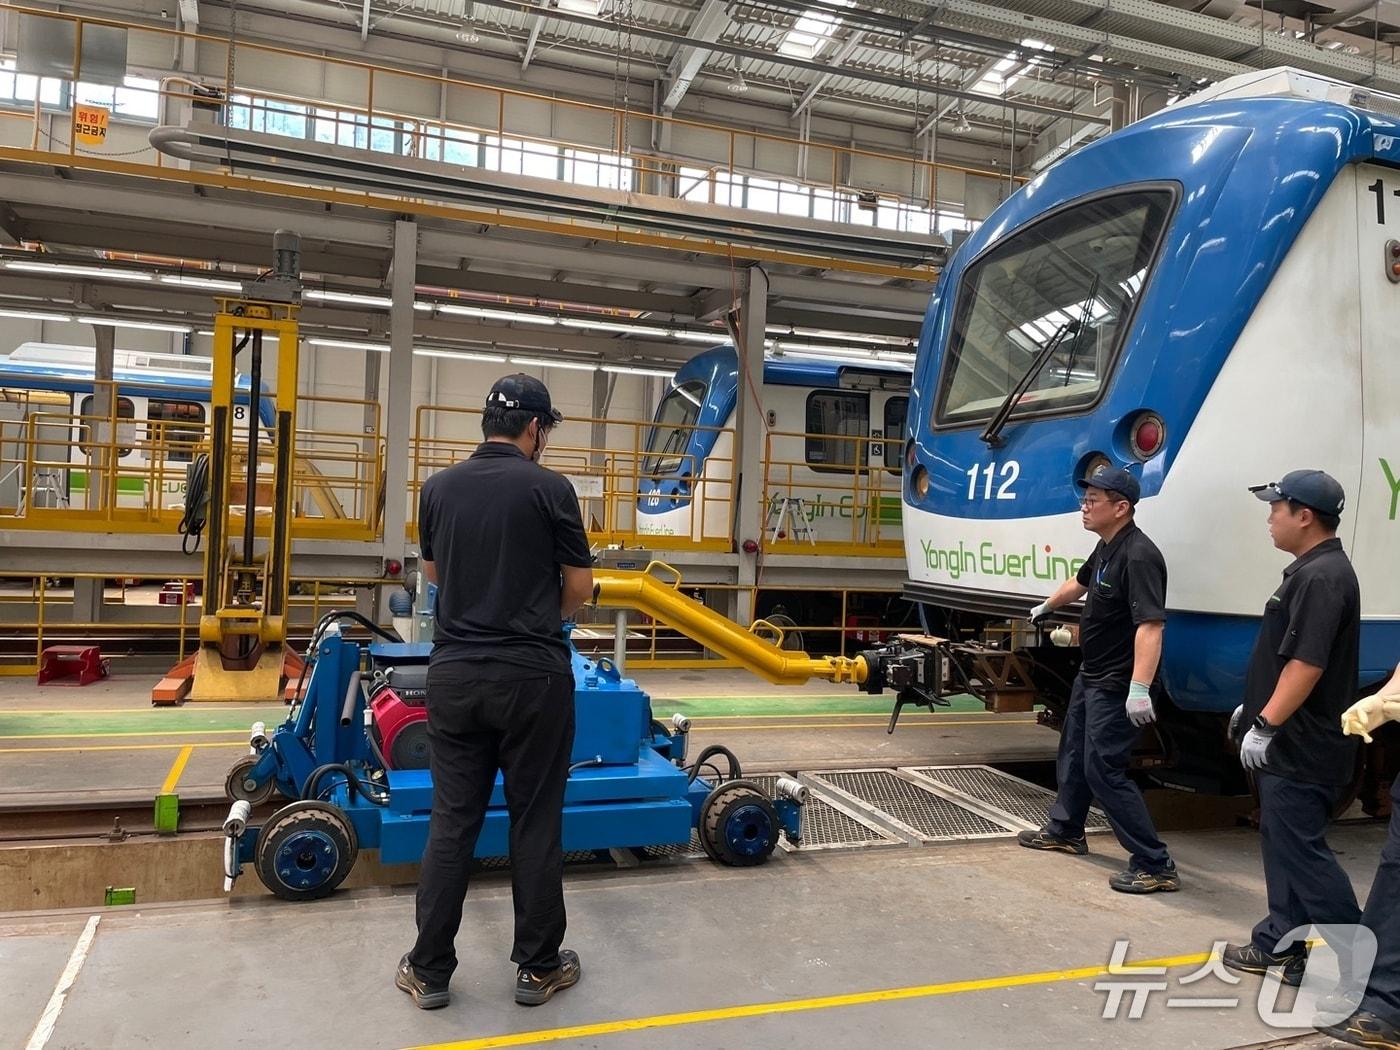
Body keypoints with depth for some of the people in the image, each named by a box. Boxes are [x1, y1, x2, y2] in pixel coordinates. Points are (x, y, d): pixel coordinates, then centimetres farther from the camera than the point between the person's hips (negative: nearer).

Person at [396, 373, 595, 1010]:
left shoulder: (438, 488, 5)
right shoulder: (549, 488, -8)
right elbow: (580, 586, -3)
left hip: (454, 672, 4)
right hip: (533, 675, -4)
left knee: (452, 821, 11)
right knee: (535, 822, 7)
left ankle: (429, 969, 19)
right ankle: (538, 967, 19)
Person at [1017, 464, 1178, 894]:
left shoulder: (1138, 556, -26)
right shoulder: (1105, 548, 7)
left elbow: (1150, 625, -35)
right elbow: (1079, 582, 28)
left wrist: (1139, 688, -42)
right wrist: (1046, 607, 44)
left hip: (1115, 685, -11)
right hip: (1090, 675, 11)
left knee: (1104, 770, -9)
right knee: (1074, 753, 23)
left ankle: (1155, 866, -1)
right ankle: (1064, 831, 41)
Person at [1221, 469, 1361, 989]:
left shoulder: (1323, 577, -20)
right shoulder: (1309, 571, 13)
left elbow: (1307, 663, -26)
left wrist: (1265, 724, -23)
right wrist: (1254, 709, 24)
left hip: (1300, 749, -11)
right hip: (1287, 745, 11)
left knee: (1301, 851, -5)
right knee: (1283, 845, 16)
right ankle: (1279, 945, 25)